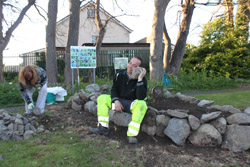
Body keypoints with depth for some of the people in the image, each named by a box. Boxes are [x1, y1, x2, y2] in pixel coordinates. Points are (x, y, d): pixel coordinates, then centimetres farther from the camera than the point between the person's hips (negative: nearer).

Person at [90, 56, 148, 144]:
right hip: (119, 101, 5)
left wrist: (140, 79, -33)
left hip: (132, 104, -4)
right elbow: (114, 89, 4)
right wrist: (116, 101, -15)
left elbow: (141, 98, -29)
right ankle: (103, 127, -12)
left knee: (142, 104, -37)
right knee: (101, 98, -7)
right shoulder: (120, 74, -5)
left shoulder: (142, 80, -16)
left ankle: (132, 134, -36)